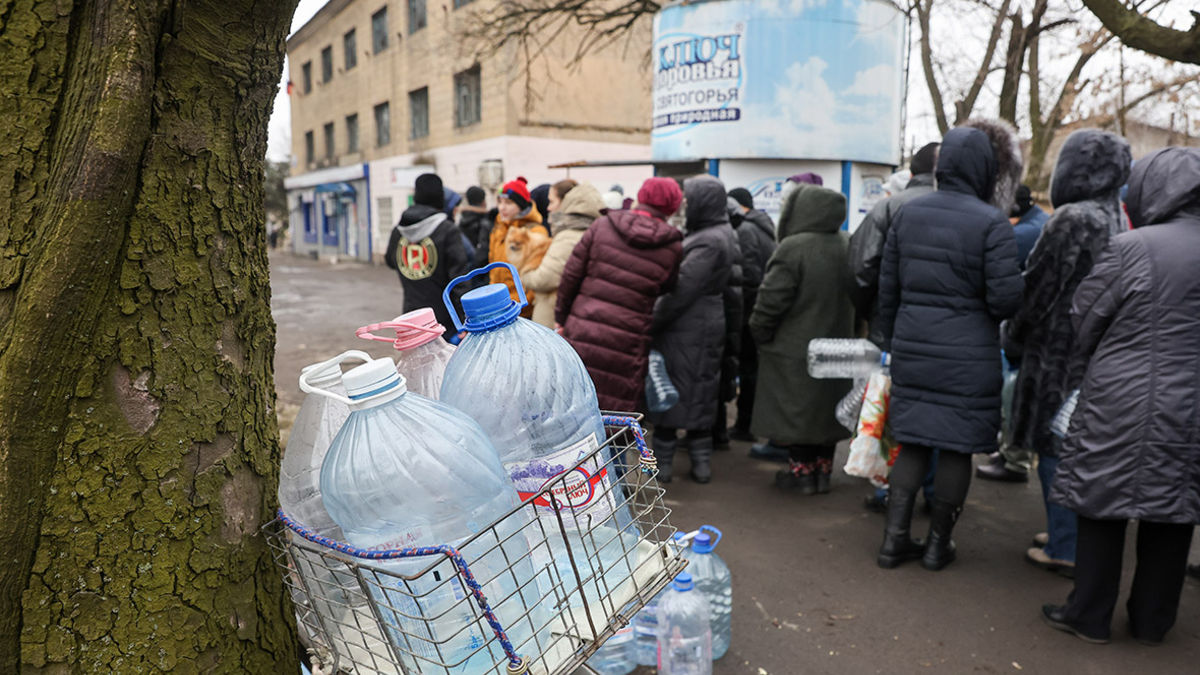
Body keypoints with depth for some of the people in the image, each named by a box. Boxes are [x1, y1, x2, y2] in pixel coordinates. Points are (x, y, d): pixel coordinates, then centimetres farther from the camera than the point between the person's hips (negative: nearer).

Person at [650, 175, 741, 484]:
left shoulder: (708, 242, -19)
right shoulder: (723, 234, 12)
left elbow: (683, 291, -22)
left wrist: (652, 322, -14)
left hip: (688, 328, -9)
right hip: (708, 323, 9)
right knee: (699, 393, 14)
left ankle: (662, 462, 9)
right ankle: (701, 462, 22)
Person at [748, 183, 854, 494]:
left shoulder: (794, 248, -19)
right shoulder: (846, 247, 4)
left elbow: (771, 299, -19)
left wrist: (761, 334, -5)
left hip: (795, 349, -7)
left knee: (796, 410, 5)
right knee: (826, 409, 15)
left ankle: (803, 471, 11)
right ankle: (823, 470, 24)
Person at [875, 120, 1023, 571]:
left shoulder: (908, 213, 3)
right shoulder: (991, 221, -12)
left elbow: (887, 286, 8)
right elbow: (1006, 299, -15)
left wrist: (892, 340, 17)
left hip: (912, 349, 5)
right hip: (969, 356, -4)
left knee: (913, 442, 13)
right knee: (957, 447, 8)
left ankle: (895, 537, 15)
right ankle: (938, 543, 20)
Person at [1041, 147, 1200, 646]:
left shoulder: (1133, 248, -13)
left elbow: (1084, 320, -6)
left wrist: (1081, 366, 12)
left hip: (1123, 403, -5)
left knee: (1104, 505, 6)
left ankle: (1089, 615, 16)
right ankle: (1152, 620, 26)